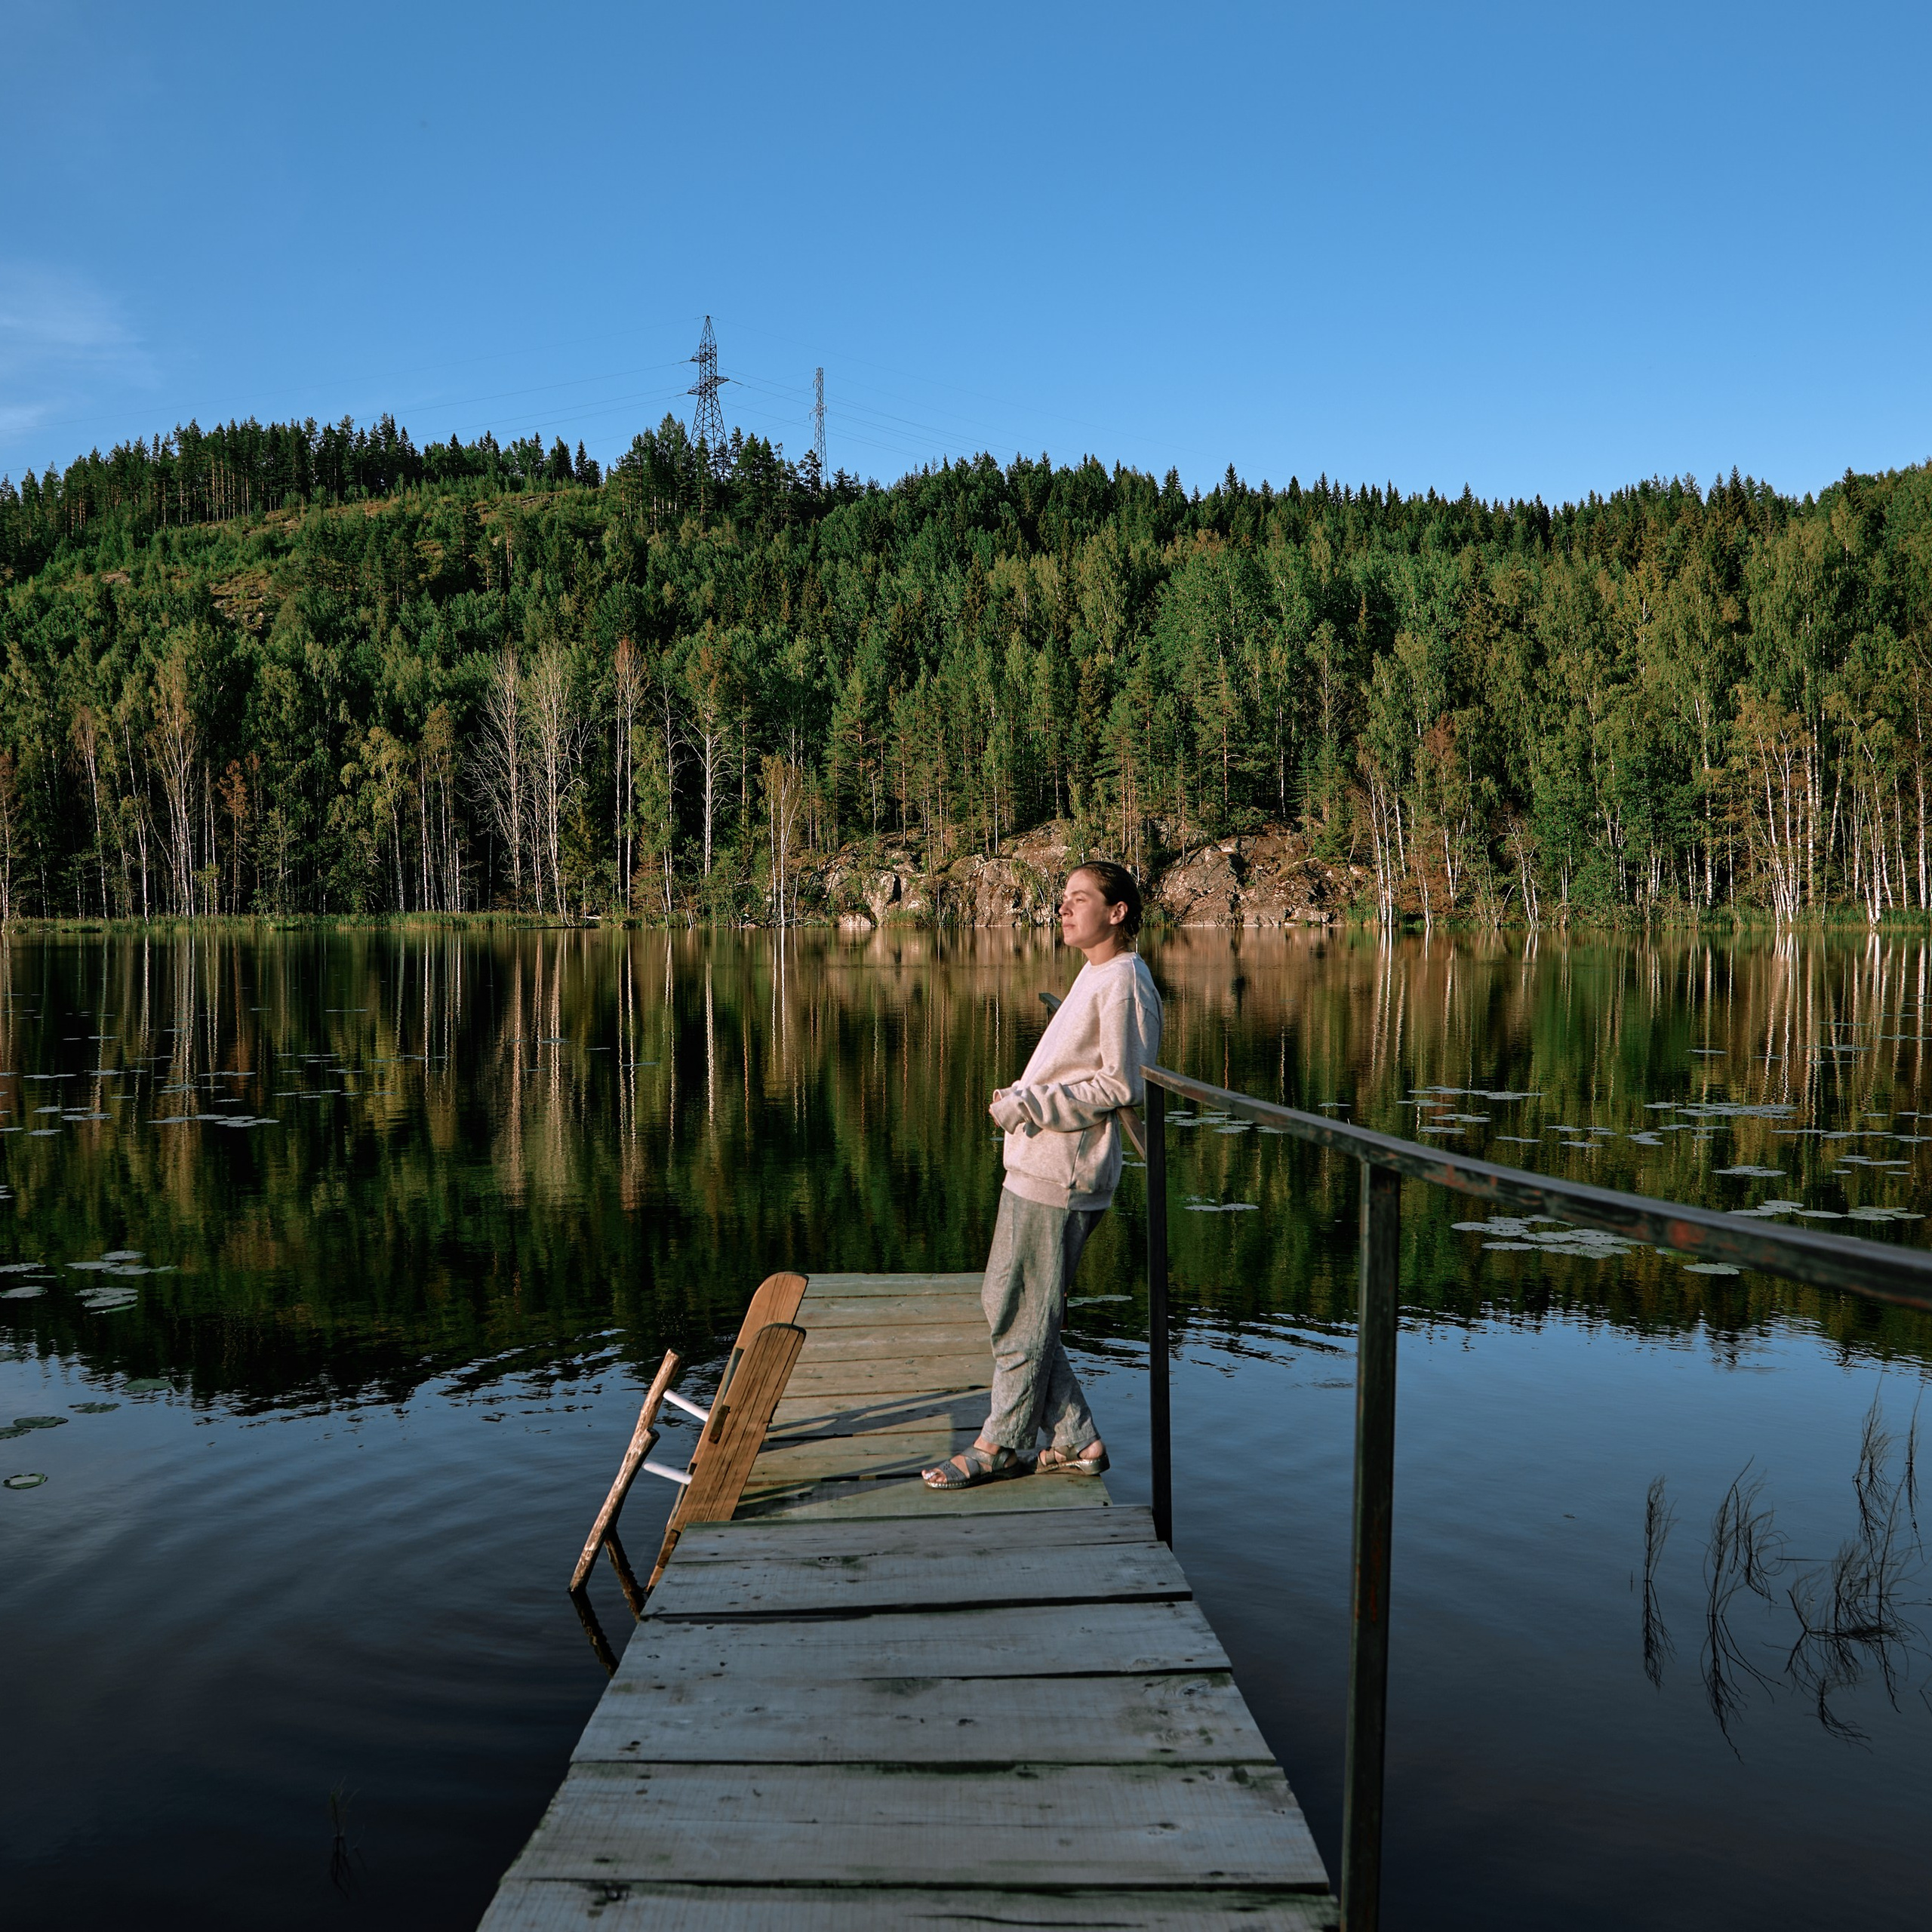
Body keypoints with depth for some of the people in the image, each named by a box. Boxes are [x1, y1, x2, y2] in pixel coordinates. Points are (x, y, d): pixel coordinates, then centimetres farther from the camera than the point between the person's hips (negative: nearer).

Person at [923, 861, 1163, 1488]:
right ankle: (1075, 1440, 21)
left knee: (1023, 1313, 0)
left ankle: (1002, 1444, 15)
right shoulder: (1096, 976, 18)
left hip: (1059, 1176, -11)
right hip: (1036, 1167, 11)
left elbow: (1120, 1085, -18)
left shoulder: (1123, 983, -14)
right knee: (1005, 1301, 14)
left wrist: (1030, 1106, -17)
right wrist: (1023, 1097, 13)